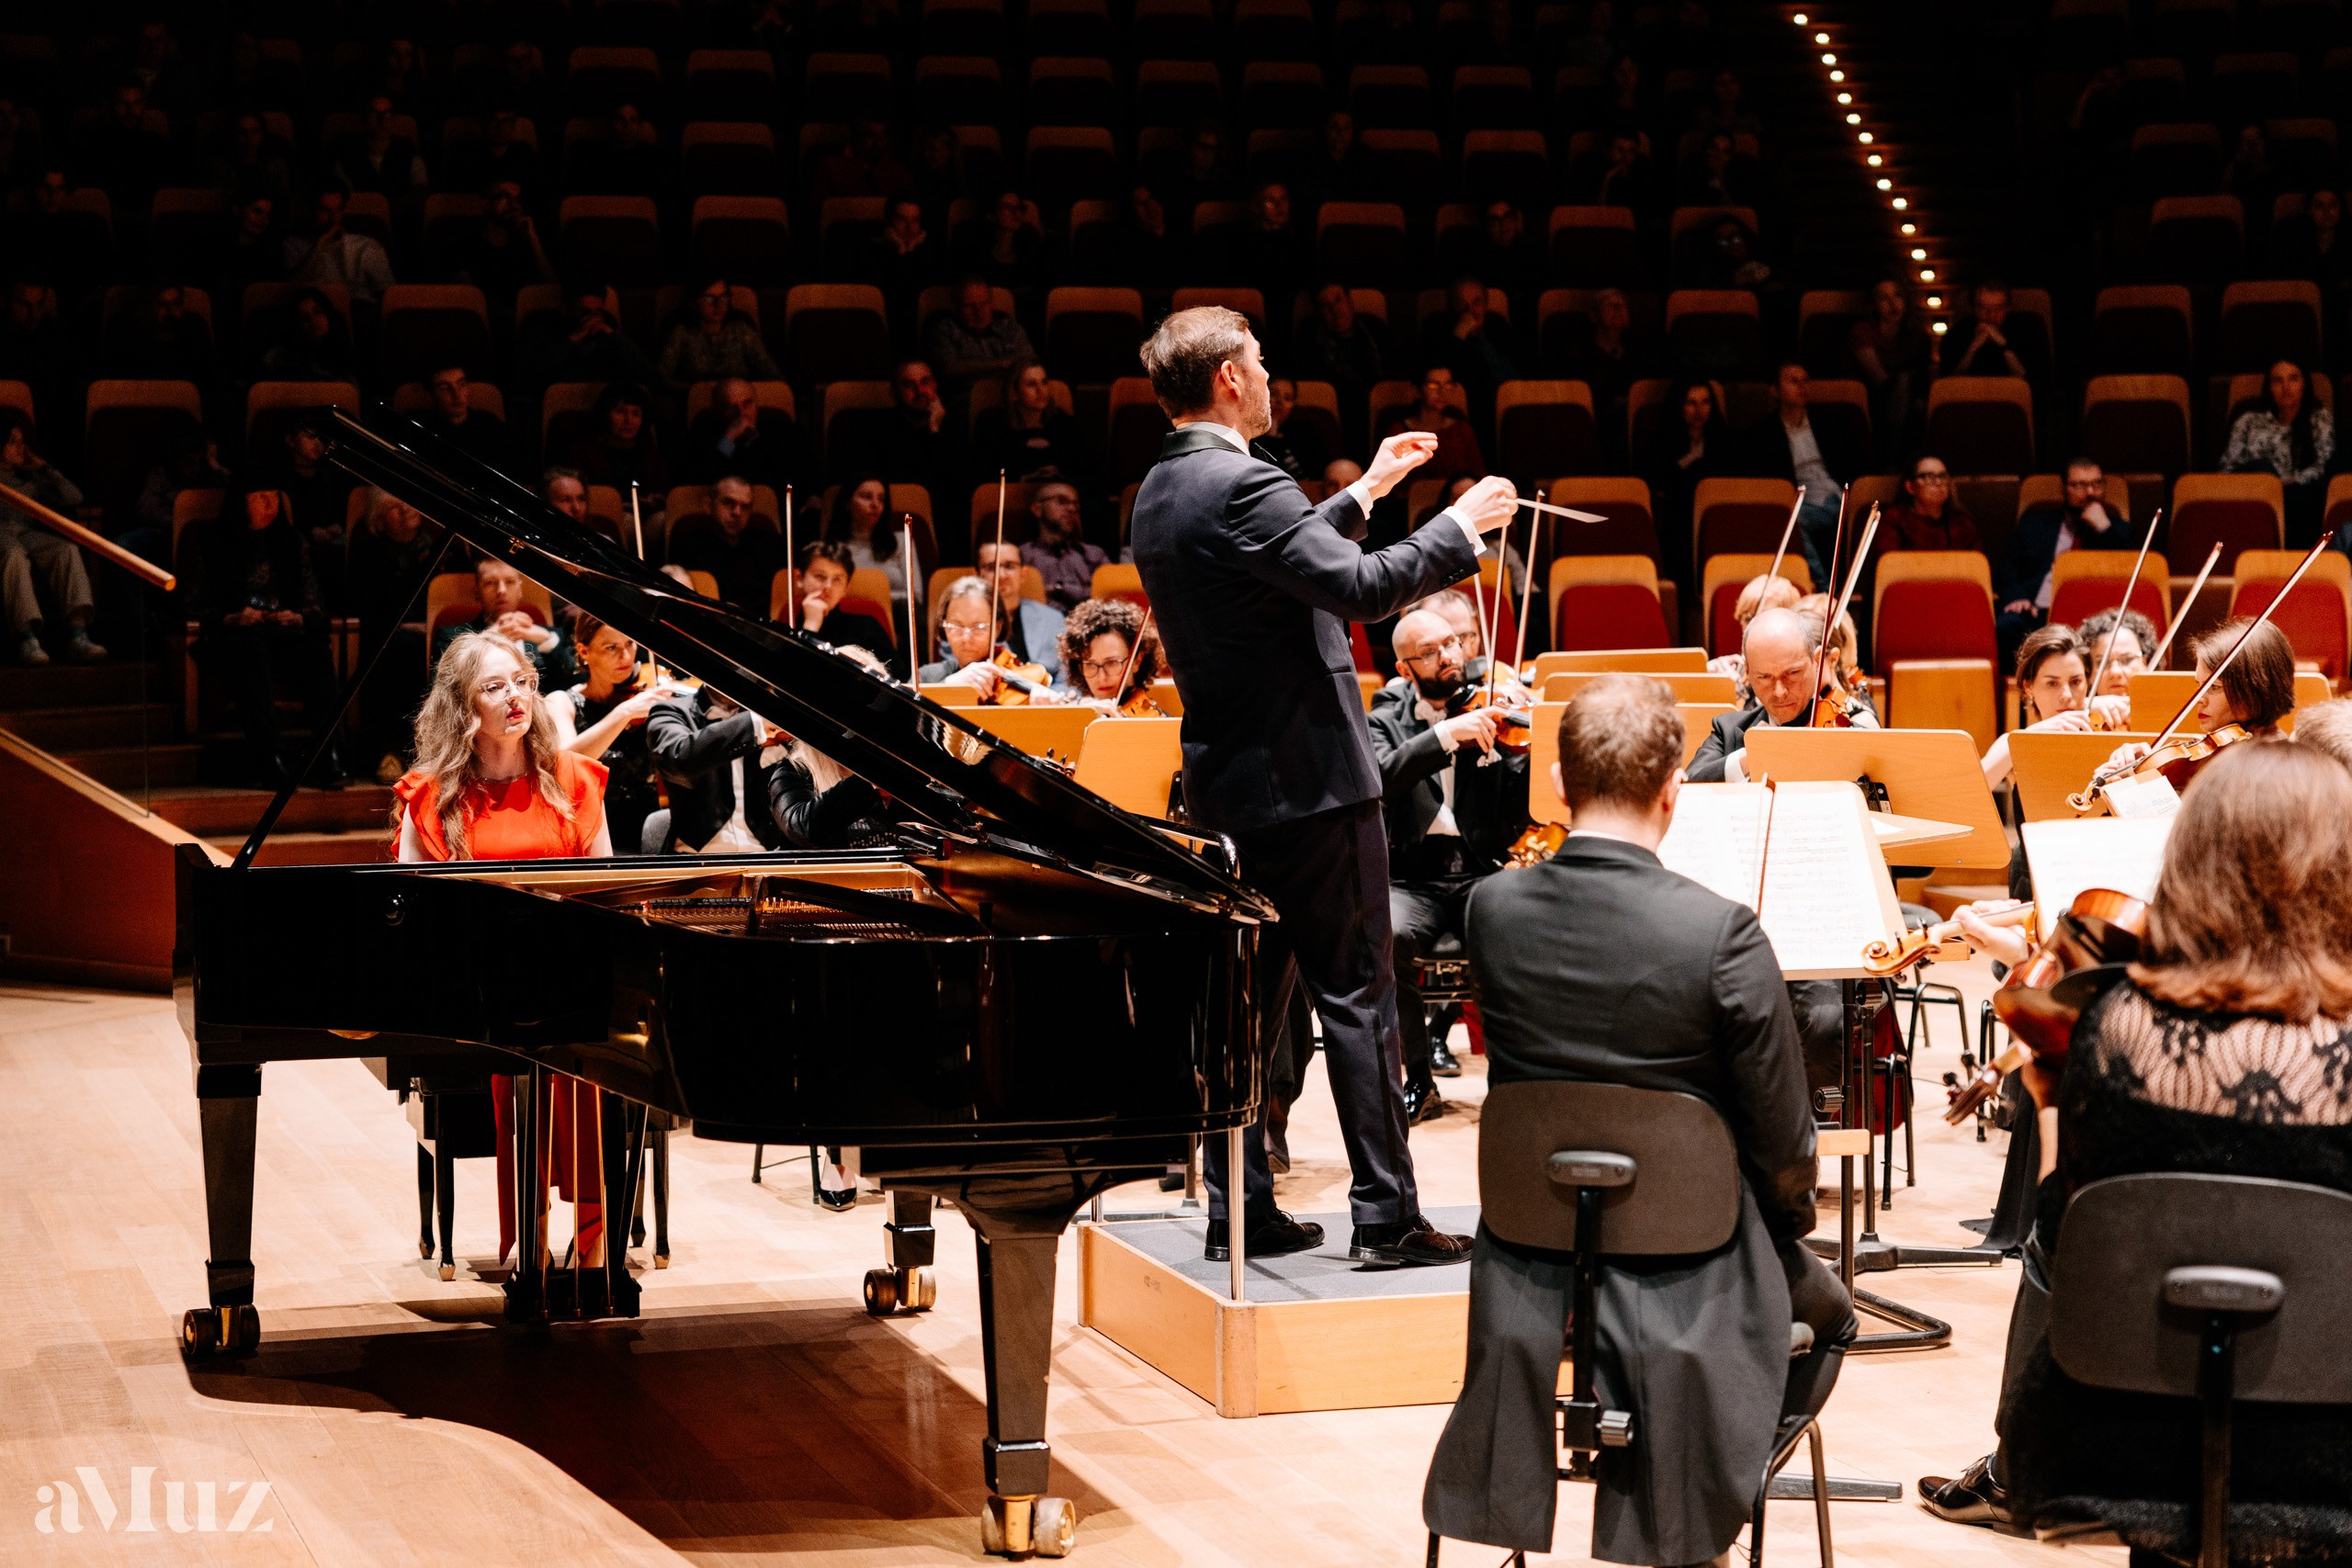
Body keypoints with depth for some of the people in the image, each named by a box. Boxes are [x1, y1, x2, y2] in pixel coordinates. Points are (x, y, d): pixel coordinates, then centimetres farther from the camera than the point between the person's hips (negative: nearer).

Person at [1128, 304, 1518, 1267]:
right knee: (1356, 996, -3)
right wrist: (1463, 526, -13)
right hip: (1307, 779, -9)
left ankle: (1240, 1207, 15)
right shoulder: (1241, 485, -20)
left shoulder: (1160, 494, 11)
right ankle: (1385, 1215, -1)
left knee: (1243, 995, 12)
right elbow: (1362, 589, -25)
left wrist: (1366, 492, 28)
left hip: (1226, 788, 9)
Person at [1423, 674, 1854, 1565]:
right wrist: (1790, 1217, 8)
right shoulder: (1721, 934, -24)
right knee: (1825, 1311, 30)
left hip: (1531, 1272, 3)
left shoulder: (1491, 912, -11)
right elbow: (1784, 1146, -15)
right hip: (1686, 1278, -3)